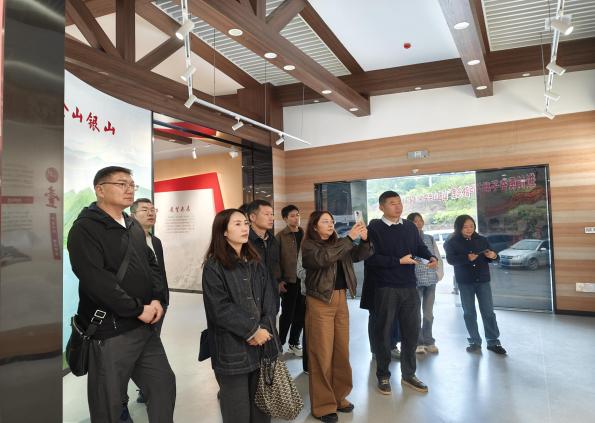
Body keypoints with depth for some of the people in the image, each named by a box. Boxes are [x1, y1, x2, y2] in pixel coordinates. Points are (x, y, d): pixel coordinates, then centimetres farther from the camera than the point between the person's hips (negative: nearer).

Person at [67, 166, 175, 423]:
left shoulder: (134, 227, 13)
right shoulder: (85, 228, -11)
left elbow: (152, 265, 14)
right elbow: (95, 279, -22)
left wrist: (158, 299, -4)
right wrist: (138, 309, -18)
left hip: (146, 326, 7)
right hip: (110, 331, -7)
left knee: (164, 384, 14)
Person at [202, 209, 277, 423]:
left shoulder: (255, 262, 11)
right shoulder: (214, 266, -7)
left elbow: (269, 298, 5)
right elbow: (220, 308, -14)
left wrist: (264, 328, -10)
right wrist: (252, 330, -13)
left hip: (262, 343, 5)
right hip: (232, 348, -5)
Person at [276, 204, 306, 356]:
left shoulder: (304, 234, 9)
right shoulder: (281, 236, -5)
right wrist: (279, 280, -11)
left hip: (304, 280, 5)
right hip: (289, 280, -4)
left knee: (301, 313, 11)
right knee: (288, 313, 3)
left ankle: (294, 343, 27)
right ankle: (280, 343, 20)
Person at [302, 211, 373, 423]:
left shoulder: (337, 243, 10)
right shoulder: (309, 246, -7)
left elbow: (358, 255, 5)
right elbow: (323, 258, -26)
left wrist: (364, 240, -15)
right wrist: (349, 238, -25)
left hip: (341, 300, 6)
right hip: (320, 302, -6)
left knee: (342, 351, 13)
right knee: (322, 354, 1)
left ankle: (339, 397, 28)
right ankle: (323, 405, 15)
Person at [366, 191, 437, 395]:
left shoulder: (410, 227, 11)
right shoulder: (374, 229, -8)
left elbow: (420, 247, 14)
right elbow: (371, 258, -17)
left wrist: (431, 257, -8)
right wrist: (399, 261, -17)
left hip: (409, 287, 5)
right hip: (385, 288, -5)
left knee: (412, 330, 12)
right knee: (383, 332, 7)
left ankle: (408, 374, 29)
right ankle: (383, 376, 23)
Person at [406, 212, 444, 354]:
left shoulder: (430, 239, 11)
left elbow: (438, 258, 14)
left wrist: (439, 273, 5)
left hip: (431, 280, 5)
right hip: (415, 281, -4)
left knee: (428, 313, 13)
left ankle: (428, 341, 24)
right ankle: (418, 342, 12)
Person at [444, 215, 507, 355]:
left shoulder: (482, 240, 6)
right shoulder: (452, 242, -3)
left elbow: (491, 256, 10)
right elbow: (451, 259, -15)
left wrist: (493, 256, -14)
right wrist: (467, 258, -29)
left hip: (483, 280, 1)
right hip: (465, 282, -1)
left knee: (488, 311, 2)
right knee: (469, 313, 7)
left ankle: (493, 341, 13)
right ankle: (475, 342, 17)